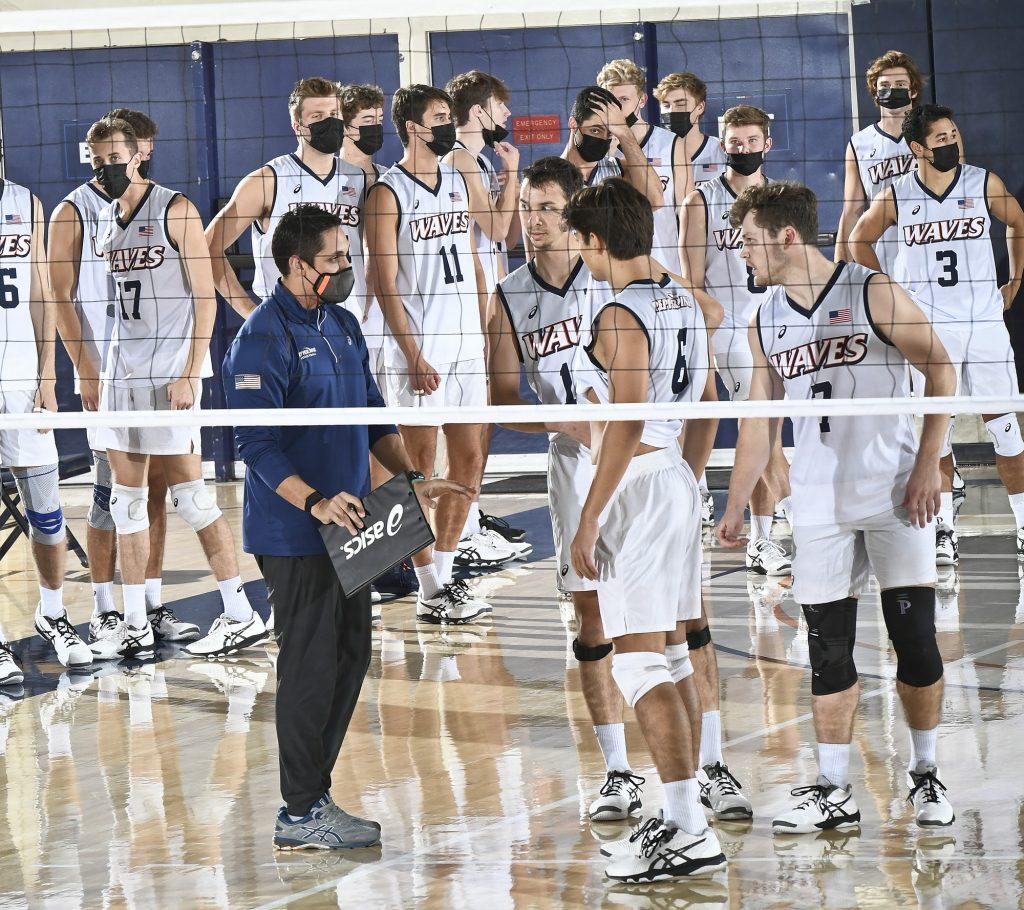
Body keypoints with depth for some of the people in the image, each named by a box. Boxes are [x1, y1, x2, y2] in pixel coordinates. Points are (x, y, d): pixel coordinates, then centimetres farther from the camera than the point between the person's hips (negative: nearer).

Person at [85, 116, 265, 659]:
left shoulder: (173, 211, -7)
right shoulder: (104, 221, 13)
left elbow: (205, 297, -9)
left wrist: (189, 375, -15)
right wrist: (95, 377, 14)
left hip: (169, 374, -7)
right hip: (120, 371, 7)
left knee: (188, 493, -8)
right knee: (126, 497, 6)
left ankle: (242, 616, -2)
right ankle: (134, 623, 11)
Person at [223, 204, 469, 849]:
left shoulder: (344, 326, 13)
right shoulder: (263, 339, -16)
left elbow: (373, 415, 20)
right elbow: (257, 445, -22)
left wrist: (412, 478, 7)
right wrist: (315, 501, -32)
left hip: (346, 527, 9)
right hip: (294, 536, -9)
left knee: (350, 657, 13)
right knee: (311, 668, -4)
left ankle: (314, 793, 24)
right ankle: (300, 816, 4)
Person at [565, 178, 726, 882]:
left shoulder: (621, 318, -17)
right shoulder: (687, 304, 10)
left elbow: (627, 429, -21)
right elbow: (708, 402, 18)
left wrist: (588, 521, -17)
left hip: (636, 489, -9)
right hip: (679, 481, 9)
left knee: (639, 664, -8)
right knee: (673, 657, 14)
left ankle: (689, 831, -12)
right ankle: (682, 819, 18)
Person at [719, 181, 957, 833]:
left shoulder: (873, 293, -6)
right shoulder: (766, 323, 10)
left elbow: (942, 369, -5)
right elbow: (760, 422, 16)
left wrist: (928, 466, -11)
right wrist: (736, 507, 13)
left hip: (895, 494, -5)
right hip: (819, 505, 5)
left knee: (915, 638, -3)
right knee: (829, 648, 3)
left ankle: (926, 775, 12)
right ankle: (834, 792, 6)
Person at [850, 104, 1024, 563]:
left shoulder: (985, 184, -1)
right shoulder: (896, 198, -3)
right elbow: (859, 241, 13)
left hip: (985, 322, 0)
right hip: (927, 327, 0)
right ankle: (944, 529, 8)